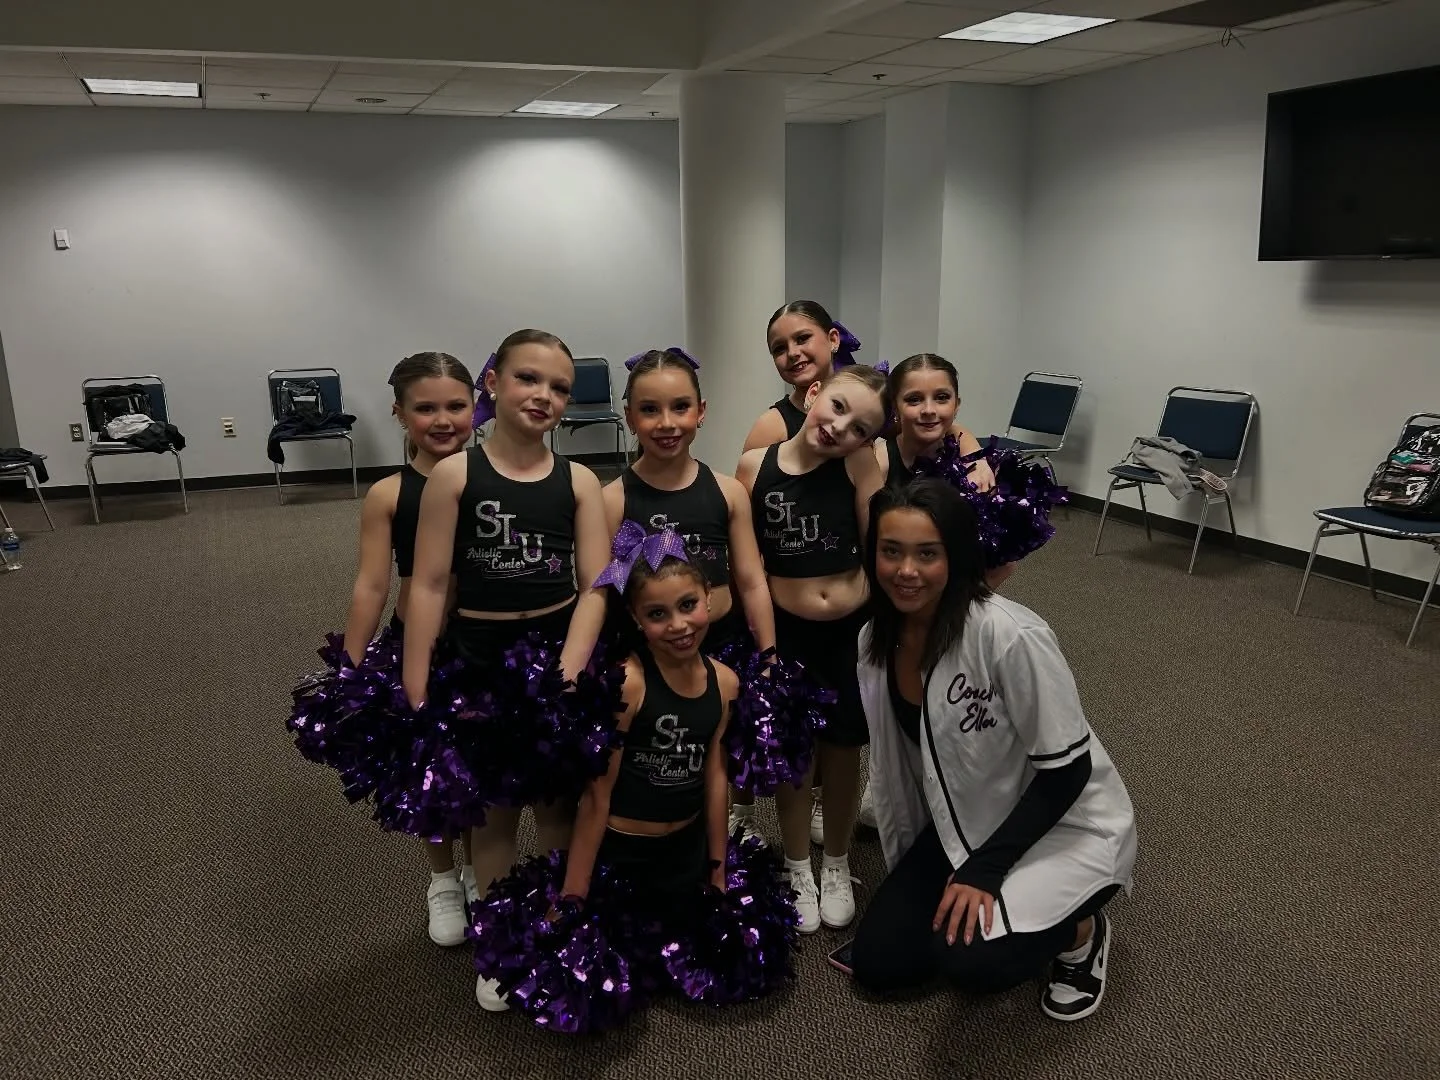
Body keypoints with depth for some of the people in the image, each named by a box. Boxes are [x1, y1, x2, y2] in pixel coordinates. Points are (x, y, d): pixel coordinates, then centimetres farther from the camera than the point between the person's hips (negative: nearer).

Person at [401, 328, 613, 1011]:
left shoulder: (579, 482, -2)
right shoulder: (453, 476, -7)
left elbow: (595, 586, -6)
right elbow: (428, 586, -8)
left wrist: (568, 669, -18)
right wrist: (415, 692, -10)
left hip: (558, 651, 2)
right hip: (477, 658, -1)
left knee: (559, 805, 14)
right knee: (492, 810, 13)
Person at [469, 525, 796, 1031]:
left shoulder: (724, 681, -5)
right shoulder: (626, 681, -25)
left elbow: (715, 774, 3)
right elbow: (597, 793, -20)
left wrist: (718, 867, 8)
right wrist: (572, 895, -15)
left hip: (688, 854, 6)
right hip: (618, 855, -5)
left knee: (749, 961, 14)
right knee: (590, 999, -4)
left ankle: (652, 948, 35)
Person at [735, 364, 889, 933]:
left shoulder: (861, 465, -13)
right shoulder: (754, 466, -11)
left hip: (852, 631, 0)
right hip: (786, 632, 0)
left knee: (842, 752, 17)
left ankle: (837, 866, 41)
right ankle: (798, 869, 39)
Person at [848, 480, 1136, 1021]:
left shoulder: (1011, 636, -31)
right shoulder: (876, 640, -9)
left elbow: (1067, 770, -23)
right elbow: (893, 764, 4)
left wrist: (984, 870, -23)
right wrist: (907, 879, 11)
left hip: (1066, 826, -6)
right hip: (961, 825, 7)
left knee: (969, 959, -28)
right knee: (875, 961, 3)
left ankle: (1080, 930, 4)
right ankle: (1003, 903, 23)